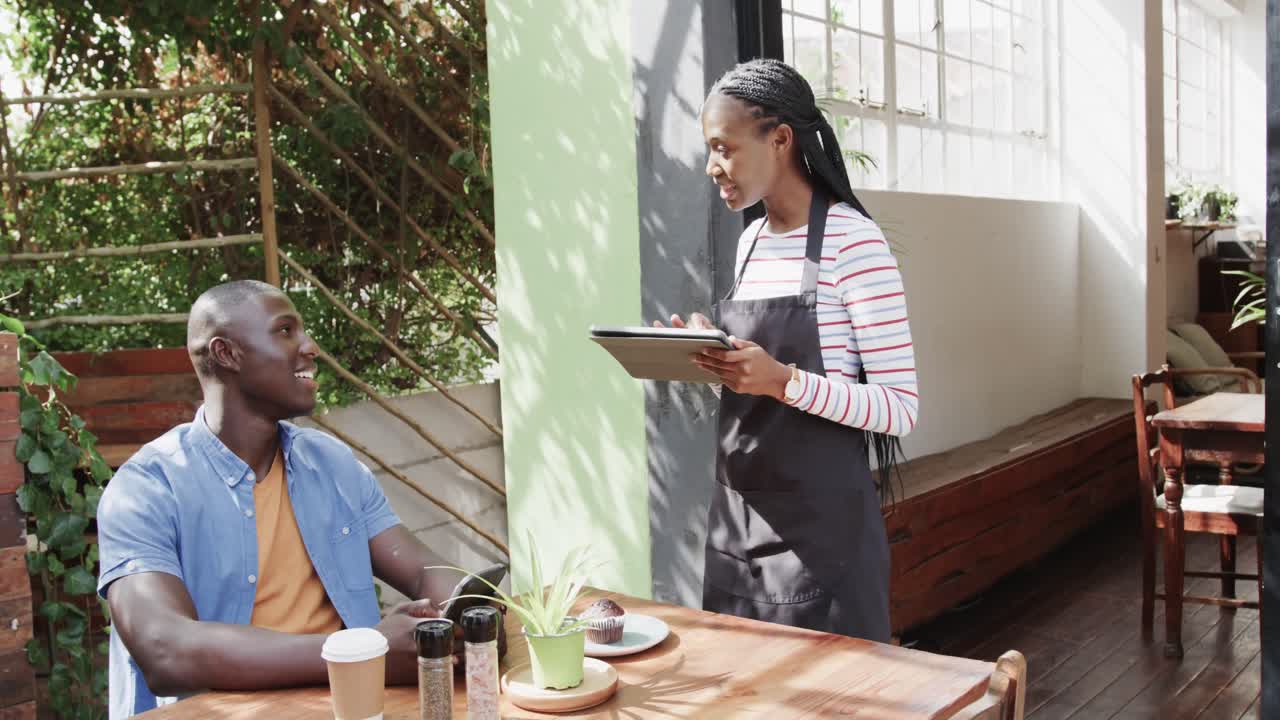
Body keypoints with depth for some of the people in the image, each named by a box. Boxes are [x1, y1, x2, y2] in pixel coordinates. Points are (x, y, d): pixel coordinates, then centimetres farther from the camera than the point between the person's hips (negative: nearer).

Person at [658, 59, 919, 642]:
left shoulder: (853, 242, -12)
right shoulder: (750, 243, 10)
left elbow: (901, 407, -15)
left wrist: (783, 381, -26)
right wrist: (715, 357, -1)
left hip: (821, 525, -7)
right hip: (737, 519, 7)